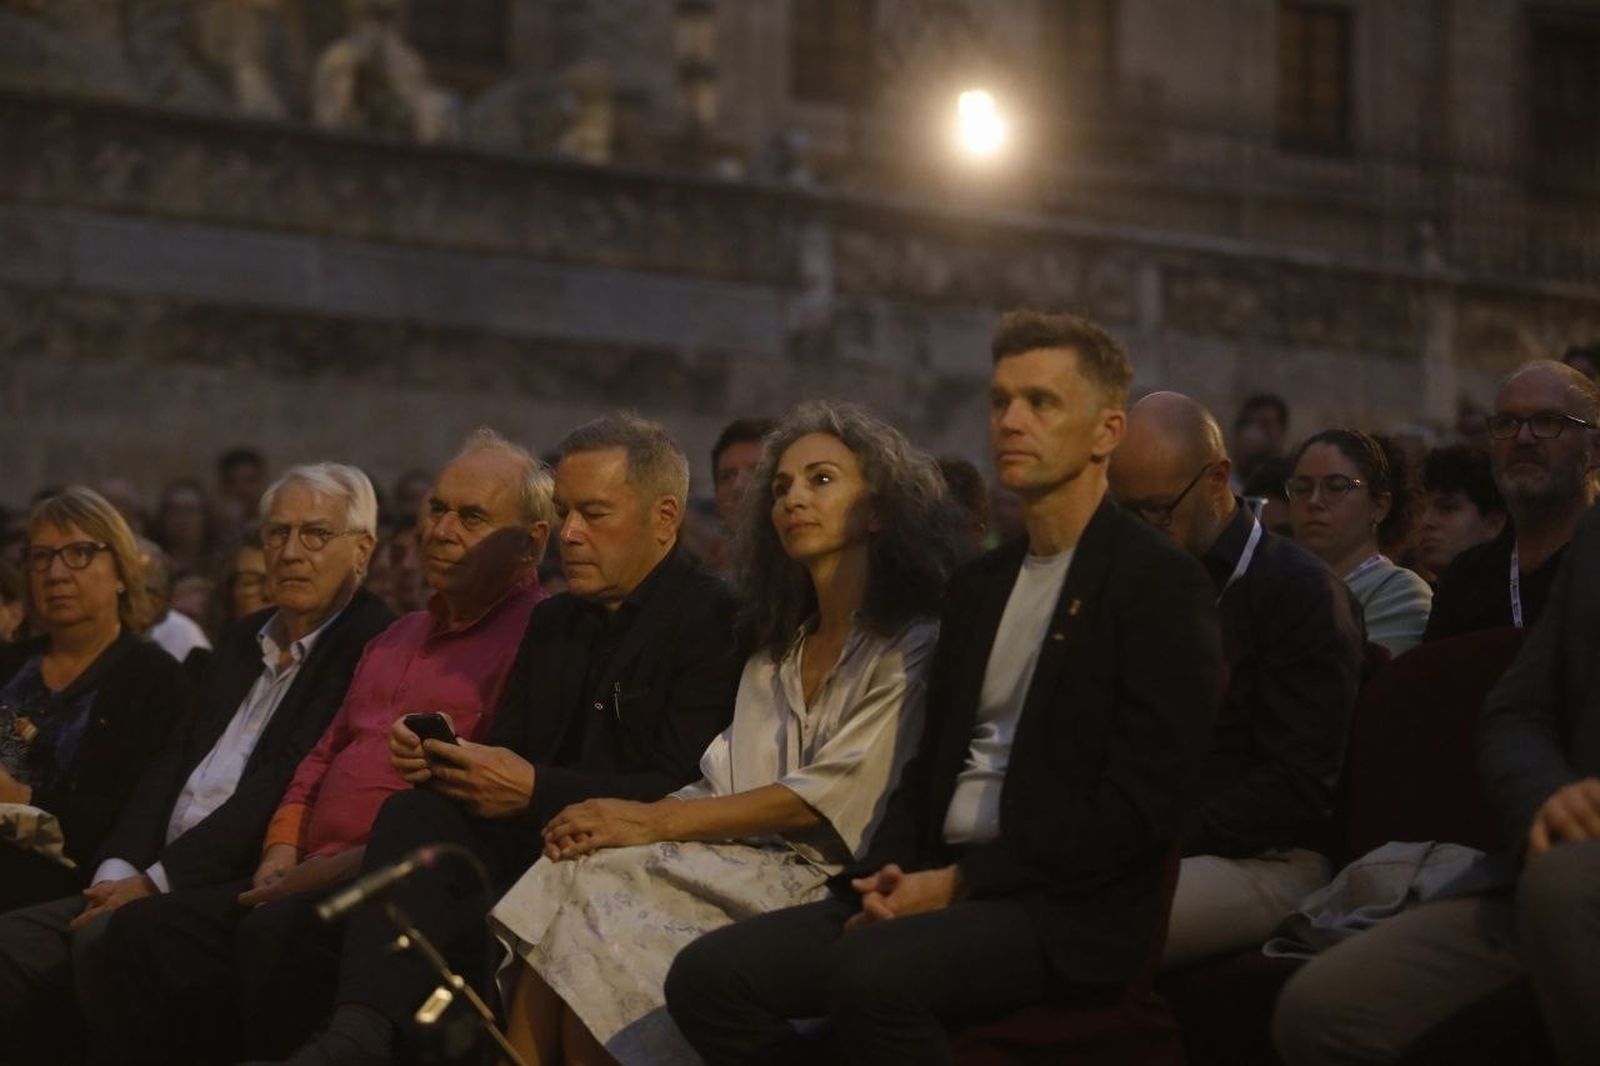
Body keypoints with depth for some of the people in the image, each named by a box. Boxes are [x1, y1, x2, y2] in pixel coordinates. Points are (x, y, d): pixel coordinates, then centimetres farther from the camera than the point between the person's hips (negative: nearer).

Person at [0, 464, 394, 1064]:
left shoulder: (374, 647, -6)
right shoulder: (244, 640, 23)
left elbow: (284, 786, -14)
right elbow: (175, 762, 15)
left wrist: (156, 880, -14)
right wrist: (119, 869, -2)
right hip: (151, 880, 8)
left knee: (103, 941, -30)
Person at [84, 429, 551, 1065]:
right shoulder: (397, 639, 27)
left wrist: (340, 867, -15)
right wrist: (282, 850, 9)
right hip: (310, 878, 8)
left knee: (274, 935, -34)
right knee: (141, 931, -11)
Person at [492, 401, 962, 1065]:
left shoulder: (916, 646, -2)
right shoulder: (779, 651, 22)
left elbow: (829, 798, -11)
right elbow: (722, 786, 13)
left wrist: (652, 822, -12)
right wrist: (617, 820, -8)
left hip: (822, 884, -6)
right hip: (743, 868, 6)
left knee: (595, 911, -23)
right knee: (567, 882, -20)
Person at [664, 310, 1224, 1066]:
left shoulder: (1161, 585, -5)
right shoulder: (977, 585, 19)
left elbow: (1143, 804, -13)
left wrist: (960, 882, -14)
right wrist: (891, 875, 0)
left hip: (1066, 911, -7)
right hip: (940, 886, 7)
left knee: (875, 972, -35)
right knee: (708, 975, -12)